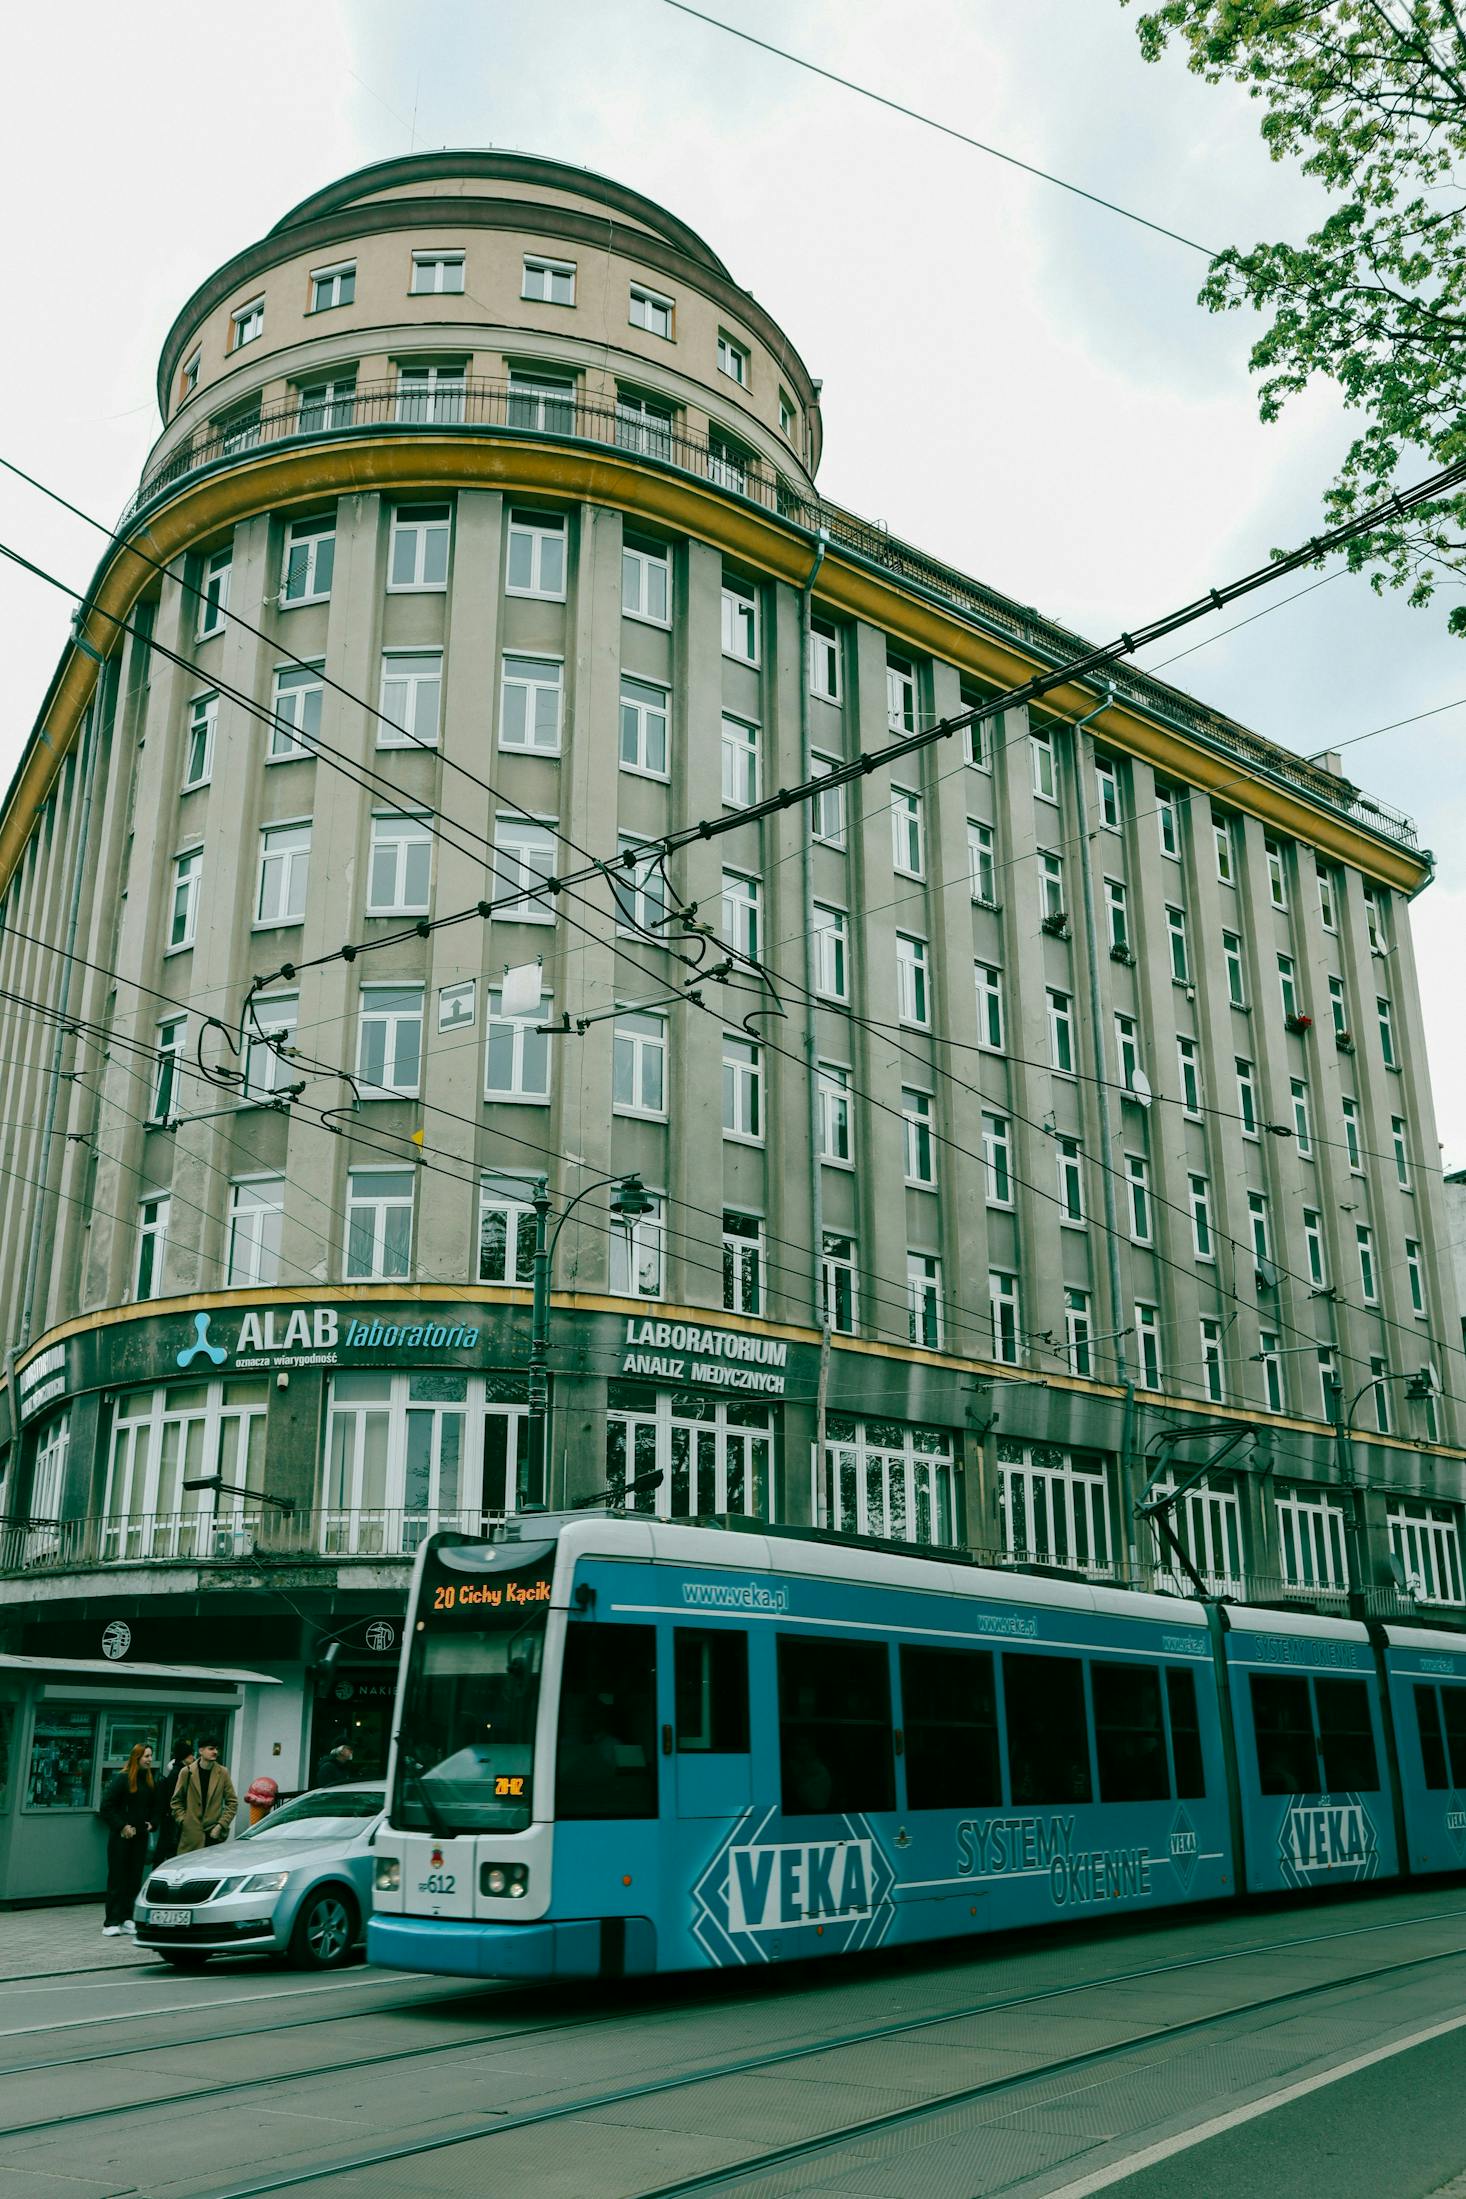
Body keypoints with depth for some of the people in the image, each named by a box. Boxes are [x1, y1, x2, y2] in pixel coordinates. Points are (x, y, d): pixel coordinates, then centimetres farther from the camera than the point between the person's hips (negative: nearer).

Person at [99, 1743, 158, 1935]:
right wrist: (122, 1826, -15)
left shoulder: (150, 1781, 9)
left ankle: (126, 1919, 13)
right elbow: (107, 1806, -12)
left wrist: (151, 1823, 4)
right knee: (117, 1878, -2)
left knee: (135, 1879, 6)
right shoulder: (122, 1779, -10)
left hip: (140, 1836, 6)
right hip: (121, 1837, -6)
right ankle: (111, 1923, 2)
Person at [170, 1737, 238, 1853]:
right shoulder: (187, 1772, 3)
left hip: (213, 1834, 0)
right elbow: (176, 1801, 10)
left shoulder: (222, 1773, 4)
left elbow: (232, 1802, 6)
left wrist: (221, 1825, -3)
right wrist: (183, 1821, -1)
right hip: (190, 1835, 0)